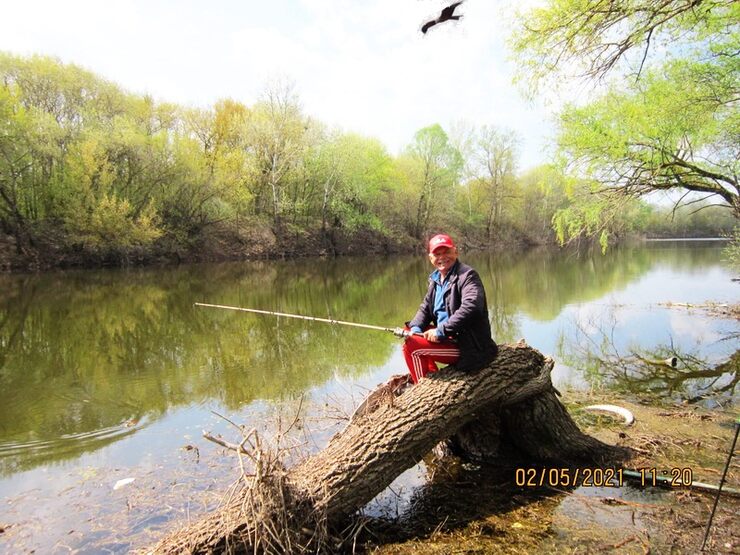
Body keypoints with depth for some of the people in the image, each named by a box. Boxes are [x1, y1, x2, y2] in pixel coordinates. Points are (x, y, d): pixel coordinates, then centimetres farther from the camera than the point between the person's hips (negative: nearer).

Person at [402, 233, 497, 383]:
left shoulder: (467, 275, -16)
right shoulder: (436, 279, 11)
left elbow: (471, 307, -31)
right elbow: (425, 308, 16)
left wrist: (441, 331, -28)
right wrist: (415, 328, -5)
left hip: (468, 347, -9)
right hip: (448, 338, 9)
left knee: (412, 347, -18)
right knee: (408, 335, 14)